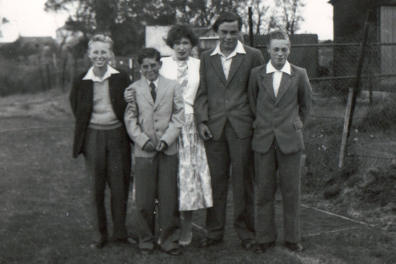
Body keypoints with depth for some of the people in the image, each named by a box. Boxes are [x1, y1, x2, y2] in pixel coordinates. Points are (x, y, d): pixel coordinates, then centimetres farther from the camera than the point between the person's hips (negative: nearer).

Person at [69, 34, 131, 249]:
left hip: (117, 135, 0)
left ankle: (120, 231, 16)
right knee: (97, 187, 7)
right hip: (93, 136, 1)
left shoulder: (121, 78, -1)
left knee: (120, 185, 2)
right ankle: (101, 233, 18)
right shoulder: (81, 82, 0)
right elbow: (77, 110, 12)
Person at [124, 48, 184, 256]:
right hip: (144, 150, 0)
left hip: (168, 148, 0)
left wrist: (166, 139, -8)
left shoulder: (173, 87, 8)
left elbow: (178, 117, 3)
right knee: (144, 199, 2)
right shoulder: (133, 89, 7)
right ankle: (146, 240, 17)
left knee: (169, 197, 2)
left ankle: (169, 240, 14)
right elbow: (130, 120, 4)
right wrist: (143, 140, -10)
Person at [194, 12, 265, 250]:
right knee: (216, 180, 7)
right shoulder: (207, 58, 12)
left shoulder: (253, 56, 3)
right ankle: (215, 231, 17)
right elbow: (202, 93, 11)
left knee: (243, 180, 2)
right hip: (214, 127, 2)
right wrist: (202, 120, -1)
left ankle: (246, 231, 14)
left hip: (242, 127, -2)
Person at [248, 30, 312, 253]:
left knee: (292, 191, 4)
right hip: (263, 141, 1)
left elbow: (306, 104, 15)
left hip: (290, 141, 0)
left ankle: (293, 237, 16)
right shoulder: (257, 74, 2)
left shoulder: (299, 74, 1)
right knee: (264, 191, 4)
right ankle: (265, 237, 15)